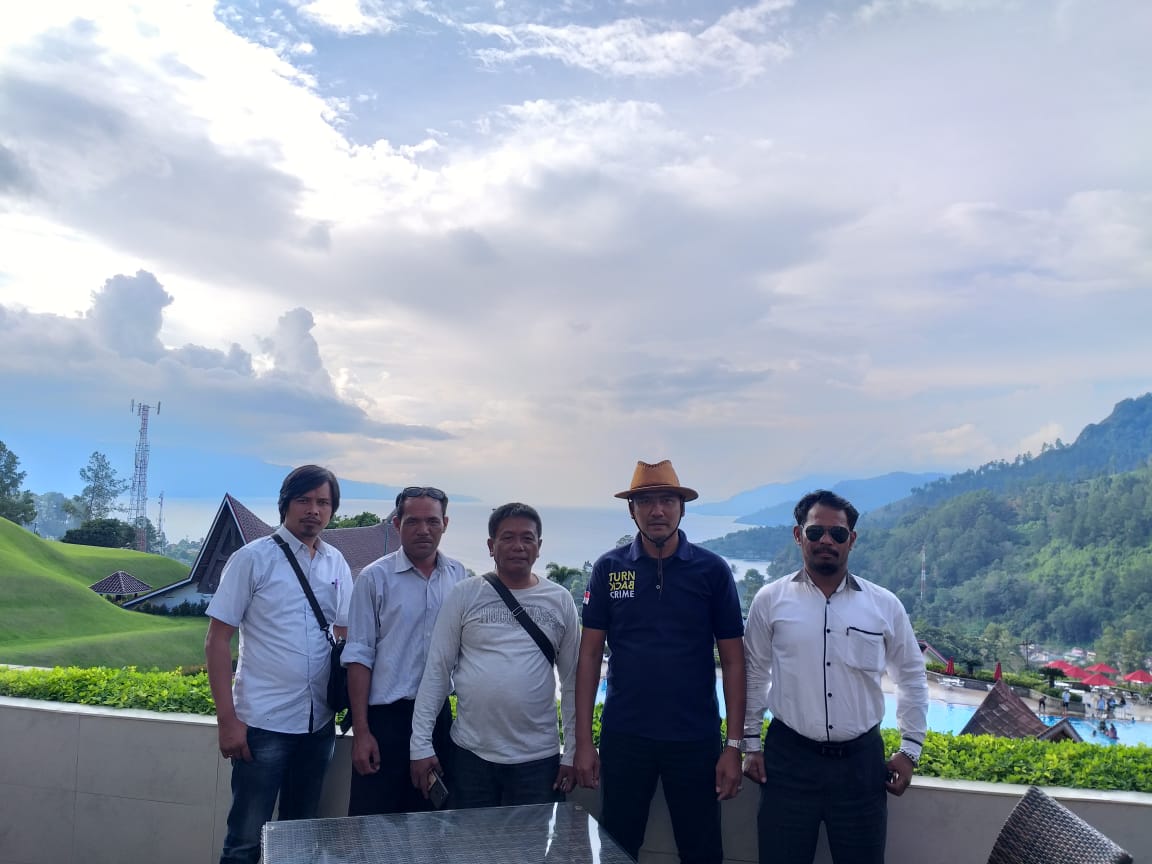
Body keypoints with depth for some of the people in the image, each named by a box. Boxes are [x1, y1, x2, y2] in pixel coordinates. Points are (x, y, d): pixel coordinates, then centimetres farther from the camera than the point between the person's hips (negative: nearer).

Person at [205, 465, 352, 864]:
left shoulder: (337, 564, 6)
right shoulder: (253, 558, -7)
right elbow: (217, 641, -7)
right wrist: (227, 719, -12)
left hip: (319, 723, 4)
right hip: (263, 722, -4)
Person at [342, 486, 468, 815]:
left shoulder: (459, 577, 3)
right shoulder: (375, 577, -7)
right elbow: (359, 656, -7)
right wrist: (361, 732, -10)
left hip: (440, 715, 4)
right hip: (385, 717, -3)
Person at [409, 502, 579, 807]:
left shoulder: (560, 600, 2)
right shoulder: (464, 595, -2)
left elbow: (573, 679, 5)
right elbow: (437, 670, -1)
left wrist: (573, 751, 3)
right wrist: (421, 744, -3)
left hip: (538, 758, 1)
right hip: (470, 754, 0)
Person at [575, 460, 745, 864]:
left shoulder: (712, 570, -3)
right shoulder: (609, 568, -1)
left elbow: (732, 661, 0)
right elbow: (590, 655, 1)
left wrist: (734, 745, -3)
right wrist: (583, 740, -2)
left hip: (696, 739, 0)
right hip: (623, 737, 1)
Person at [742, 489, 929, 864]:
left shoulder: (885, 605, 1)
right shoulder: (770, 600, -2)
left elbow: (912, 677, 11)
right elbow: (753, 674, 5)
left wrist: (910, 748, 9)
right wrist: (751, 742, 5)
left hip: (862, 760, 1)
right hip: (788, 757, -1)